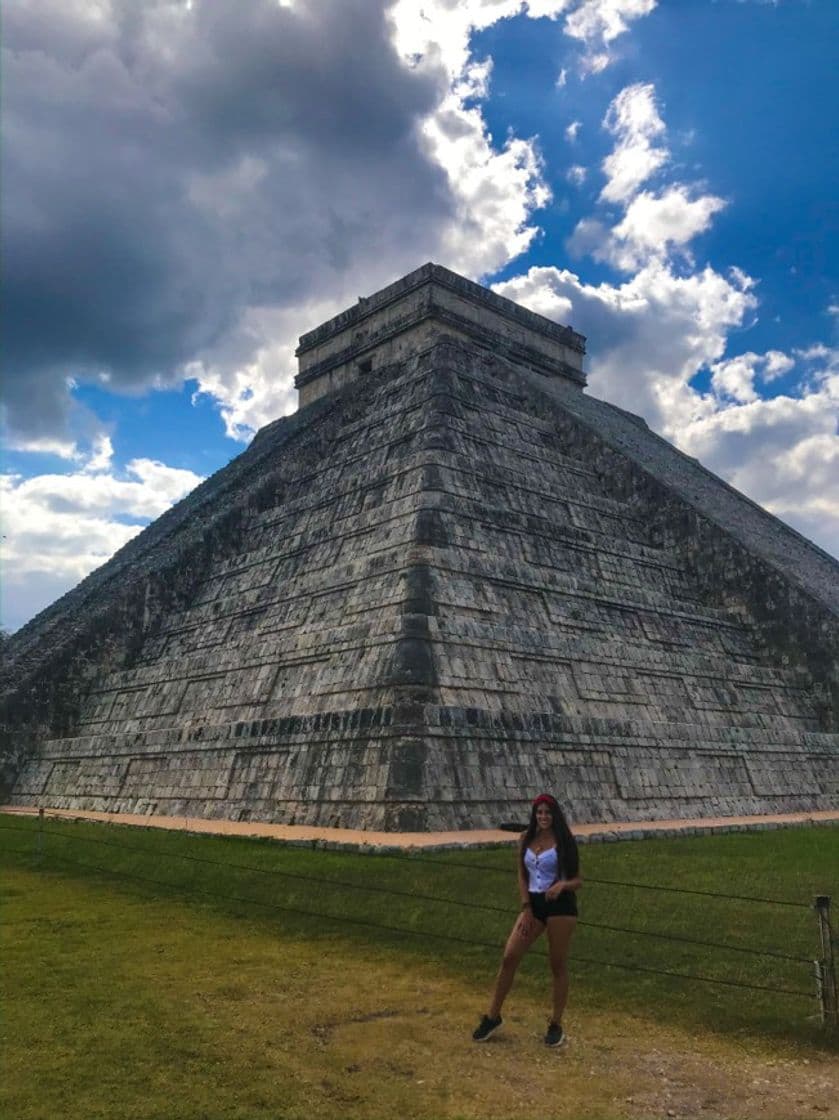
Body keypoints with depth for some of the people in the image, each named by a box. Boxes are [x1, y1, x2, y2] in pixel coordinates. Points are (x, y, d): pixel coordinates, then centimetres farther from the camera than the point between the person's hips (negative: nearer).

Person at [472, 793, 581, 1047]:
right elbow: (522, 877, 6)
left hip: (560, 905, -4)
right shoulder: (526, 839, 3)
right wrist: (526, 909, -2)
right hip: (534, 904, 4)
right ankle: (493, 1016, 15)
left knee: (558, 965, 5)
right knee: (509, 957, 1)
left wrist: (562, 885, -25)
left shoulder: (564, 841, -7)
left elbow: (577, 880, -4)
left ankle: (556, 1025, 20)